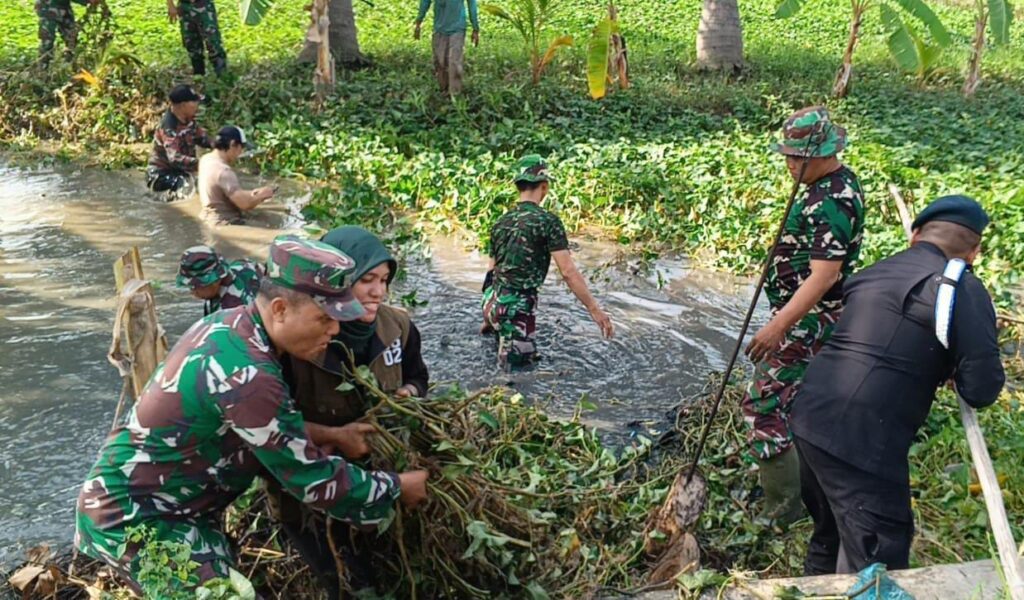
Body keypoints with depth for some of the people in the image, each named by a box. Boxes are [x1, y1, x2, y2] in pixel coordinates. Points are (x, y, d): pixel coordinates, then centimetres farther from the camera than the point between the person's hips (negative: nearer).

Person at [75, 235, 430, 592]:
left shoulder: (231, 323, -3)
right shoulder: (246, 375, -31)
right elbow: (313, 480, -24)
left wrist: (330, 434, 1)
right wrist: (398, 488, -12)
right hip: (132, 517, -9)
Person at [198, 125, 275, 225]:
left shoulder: (206, 159, 6)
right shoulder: (223, 171, -24)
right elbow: (245, 204, -25)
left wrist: (251, 194, 7)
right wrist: (262, 195, -7)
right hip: (224, 224, -10)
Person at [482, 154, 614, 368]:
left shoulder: (501, 222, 12)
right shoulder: (547, 220, -9)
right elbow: (568, 271, -15)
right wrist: (595, 310, -11)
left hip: (492, 303, 7)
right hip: (516, 308, -7)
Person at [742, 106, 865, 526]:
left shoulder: (829, 203, -24)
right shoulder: (841, 179, 9)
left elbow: (824, 275, -32)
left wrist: (778, 326, -35)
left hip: (806, 320, -11)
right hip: (816, 316, 11)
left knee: (763, 405, -7)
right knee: (802, 397, 22)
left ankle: (784, 507, 2)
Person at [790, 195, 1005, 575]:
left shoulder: (873, 273, 16)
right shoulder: (963, 289, -4)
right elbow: (982, 388, -9)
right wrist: (954, 372, 12)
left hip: (811, 419, 8)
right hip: (860, 443, -8)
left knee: (828, 535, 26)